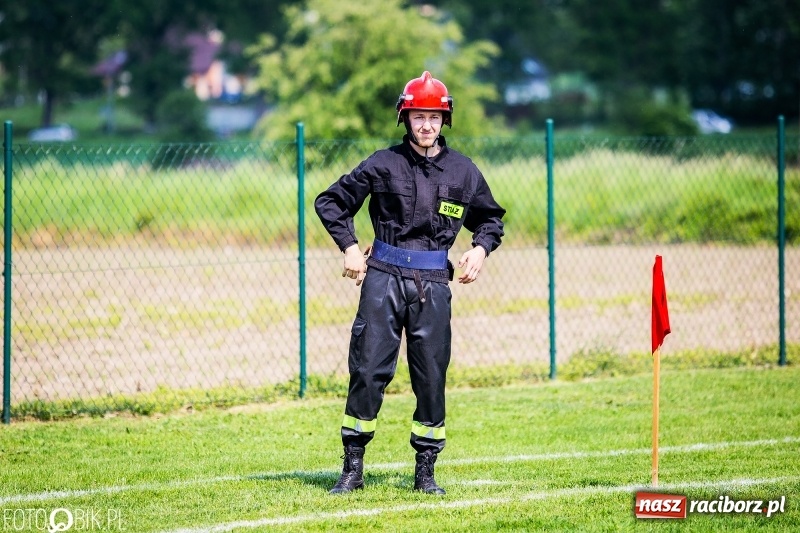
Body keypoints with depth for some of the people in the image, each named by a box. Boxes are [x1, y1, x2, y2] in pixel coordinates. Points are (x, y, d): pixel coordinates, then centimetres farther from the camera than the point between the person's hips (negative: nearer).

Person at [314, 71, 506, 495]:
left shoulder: (463, 171, 8)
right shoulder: (384, 164, 1)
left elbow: (490, 217, 22)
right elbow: (330, 202, 6)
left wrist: (480, 248, 3)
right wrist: (349, 247, -3)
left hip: (433, 284, 2)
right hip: (384, 277, -2)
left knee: (431, 376, 3)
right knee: (368, 369, -4)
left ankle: (426, 471, 12)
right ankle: (352, 468, 2)